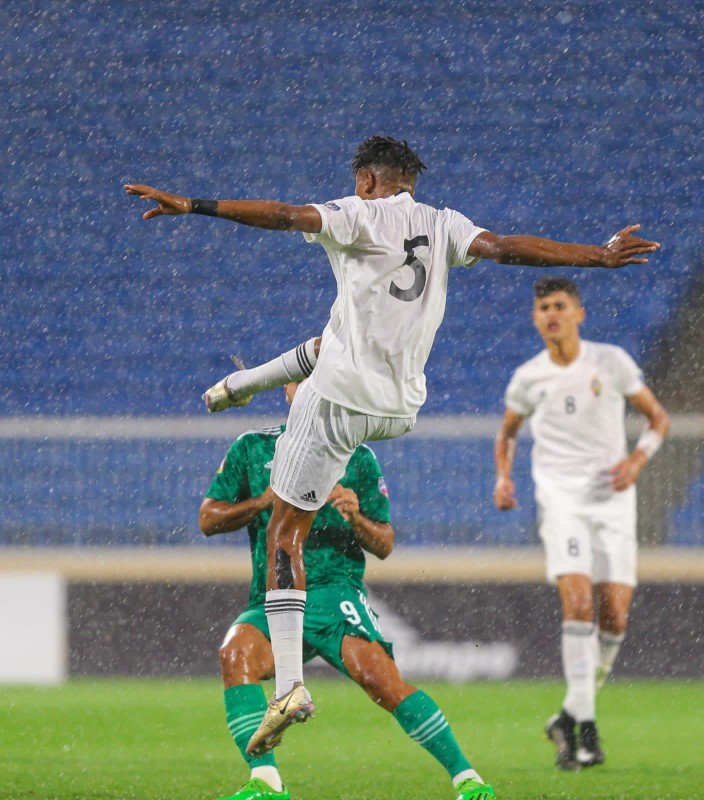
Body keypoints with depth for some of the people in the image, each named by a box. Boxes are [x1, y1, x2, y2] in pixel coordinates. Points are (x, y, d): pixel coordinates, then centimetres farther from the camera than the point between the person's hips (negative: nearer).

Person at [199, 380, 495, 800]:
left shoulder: (358, 458, 11)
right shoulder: (253, 448, 14)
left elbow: (385, 545, 11)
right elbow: (208, 519, 12)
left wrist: (356, 518, -11)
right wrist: (263, 503, -4)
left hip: (335, 593, -2)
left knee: (382, 678, -26)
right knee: (236, 652, -31)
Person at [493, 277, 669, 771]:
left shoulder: (612, 362, 1)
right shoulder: (529, 378, 4)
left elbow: (658, 417, 8)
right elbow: (508, 432, 22)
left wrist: (639, 458, -11)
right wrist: (503, 478, 4)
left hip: (612, 499, 1)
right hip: (560, 499, -1)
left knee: (615, 618, -3)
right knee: (578, 603, -20)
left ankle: (571, 717, 17)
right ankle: (585, 729, -20)